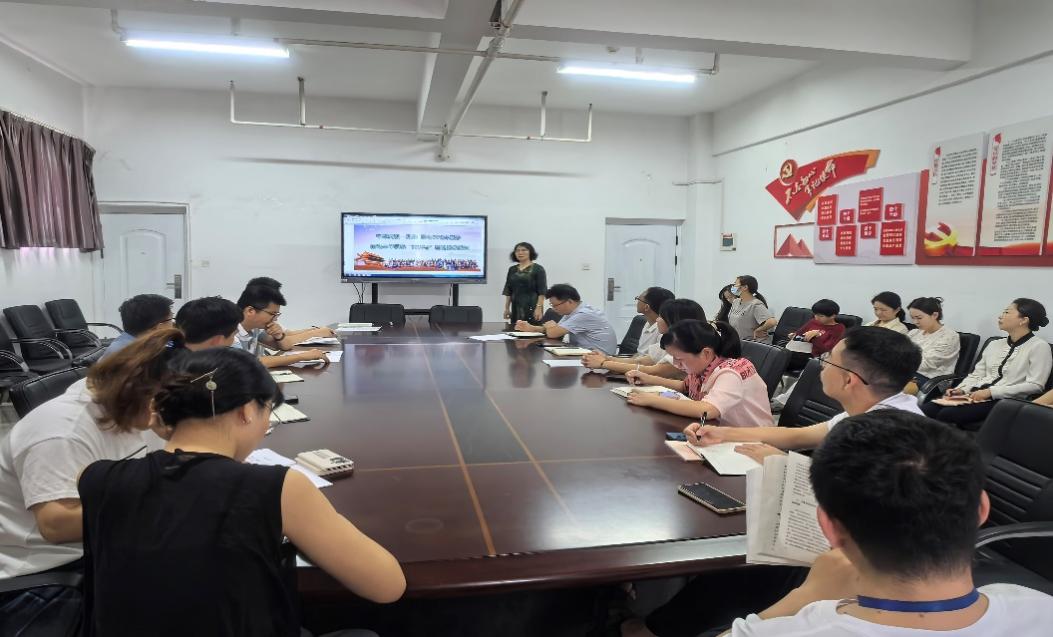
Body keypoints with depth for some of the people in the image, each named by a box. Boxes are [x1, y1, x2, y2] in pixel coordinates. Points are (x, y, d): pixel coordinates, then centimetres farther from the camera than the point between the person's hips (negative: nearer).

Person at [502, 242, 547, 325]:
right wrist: (507, 308, 10)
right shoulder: (512, 270, 13)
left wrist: (539, 308, -16)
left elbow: (542, 291, -8)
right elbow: (508, 291, 15)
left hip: (531, 307, -5)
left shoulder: (538, 269, -2)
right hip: (516, 307, 5)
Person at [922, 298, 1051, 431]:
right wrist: (961, 389, -4)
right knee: (926, 410, -21)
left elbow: (1035, 385, -11)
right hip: (976, 396, 6)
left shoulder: (1039, 346, -1)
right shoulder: (994, 344, 20)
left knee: (946, 415, -30)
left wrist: (991, 392, -17)